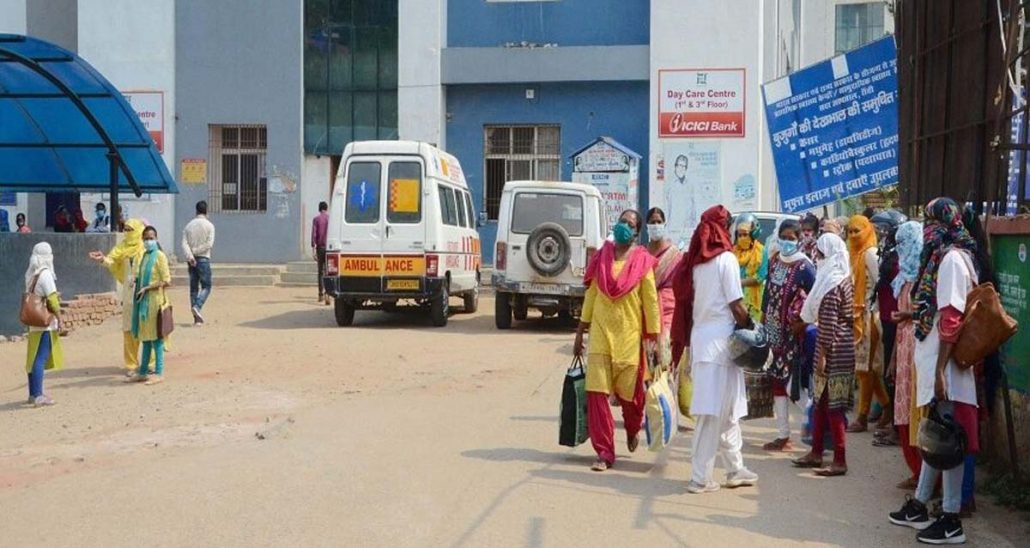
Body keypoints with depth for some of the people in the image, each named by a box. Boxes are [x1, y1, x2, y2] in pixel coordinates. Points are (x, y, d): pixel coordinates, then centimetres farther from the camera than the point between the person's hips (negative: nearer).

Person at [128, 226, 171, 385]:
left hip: (155, 301, -7)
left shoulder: (159, 256, -9)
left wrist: (147, 288, -18)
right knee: (145, 336, 12)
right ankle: (143, 372, 18)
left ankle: (159, 373, 2)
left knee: (155, 336, -3)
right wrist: (137, 282, 5)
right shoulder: (144, 255, 13)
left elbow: (167, 281, -14)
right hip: (143, 301, 7)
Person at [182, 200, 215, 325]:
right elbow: (209, 244, -14)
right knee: (206, 286, 3)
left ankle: (197, 318, 8)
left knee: (193, 288, 9)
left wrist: (190, 255, -13)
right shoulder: (209, 225, -3)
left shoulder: (189, 225, 8)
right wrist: (195, 251, -8)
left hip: (192, 260, 4)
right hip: (203, 259, -4)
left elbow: (184, 243, -4)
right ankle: (197, 306, -22)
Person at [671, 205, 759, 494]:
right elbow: (736, 306, -12)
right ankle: (700, 477, 0)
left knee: (728, 410, 16)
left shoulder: (696, 260, 10)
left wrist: (686, 340, 13)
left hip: (700, 337, 7)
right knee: (713, 412, -2)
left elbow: (688, 302, 8)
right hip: (720, 340, -7)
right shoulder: (726, 259, -9)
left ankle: (736, 469, 24)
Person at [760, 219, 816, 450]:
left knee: (792, 382, -9)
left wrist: (802, 321, -15)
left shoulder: (804, 266, -12)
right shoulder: (775, 261, 8)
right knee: (777, 381, 10)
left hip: (793, 335, -7)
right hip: (774, 332, 7)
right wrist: (763, 321, 14)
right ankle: (783, 435, 18)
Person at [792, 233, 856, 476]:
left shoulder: (831, 283, -17)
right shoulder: (843, 279, 12)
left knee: (832, 404, -4)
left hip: (833, 351, -10)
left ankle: (840, 461, 1)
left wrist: (822, 355, -18)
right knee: (821, 401, 16)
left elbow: (827, 323, -20)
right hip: (843, 348, 10)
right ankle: (816, 453, 25)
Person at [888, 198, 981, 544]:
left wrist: (940, 370, -23)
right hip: (932, 359, 10)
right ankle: (919, 505, 26)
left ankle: (952, 521, 1)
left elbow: (952, 318, -21)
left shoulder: (952, 258, -15)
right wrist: (912, 312, 28)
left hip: (944, 363, -10)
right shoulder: (943, 256, 14)